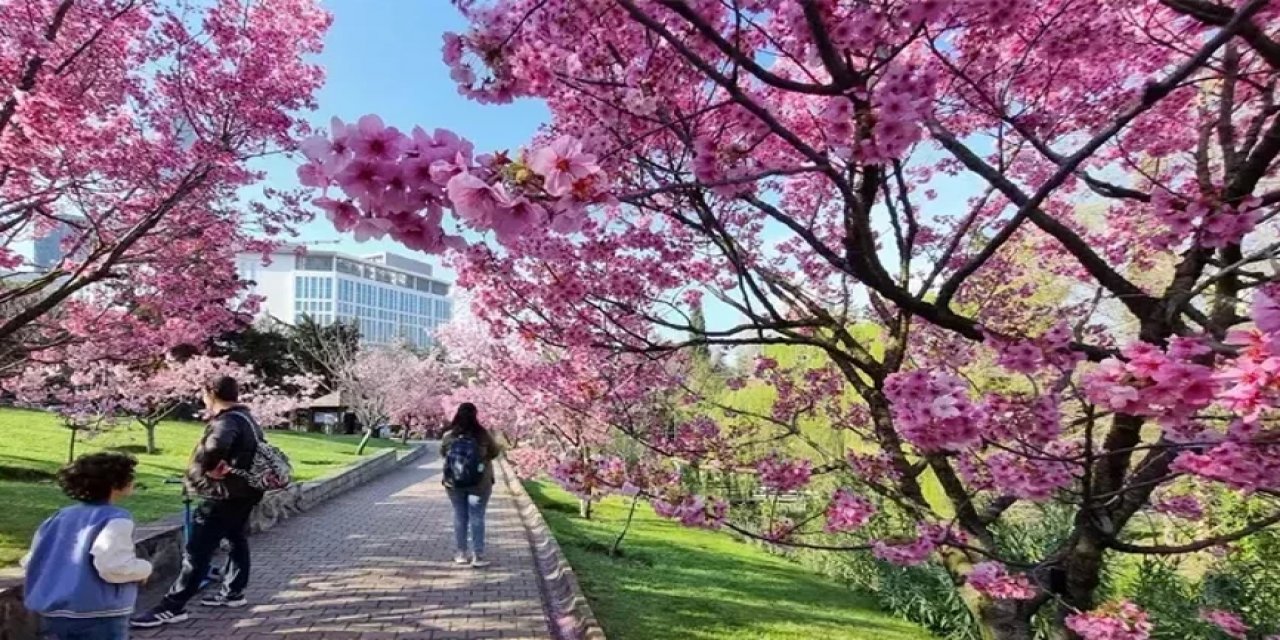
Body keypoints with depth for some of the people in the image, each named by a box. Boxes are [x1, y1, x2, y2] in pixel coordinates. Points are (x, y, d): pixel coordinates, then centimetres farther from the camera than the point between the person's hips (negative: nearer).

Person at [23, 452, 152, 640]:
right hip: (98, 617, -8)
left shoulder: (61, 517, 11)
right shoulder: (115, 519, -15)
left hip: (53, 613, 8)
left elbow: (32, 562, 17)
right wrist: (144, 568, -6)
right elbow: (113, 567, -26)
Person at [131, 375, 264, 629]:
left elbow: (214, 447, -42)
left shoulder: (227, 421, -20)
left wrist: (208, 468, -25)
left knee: (197, 551, -6)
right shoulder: (247, 419, 13)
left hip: (223, 496, -11)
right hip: (243, 493, 11)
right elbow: (259, 452, 24)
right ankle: (233, 592, 30)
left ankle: (172, 607, -1)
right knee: (237, 541, 19)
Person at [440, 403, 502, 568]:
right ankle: (477, 556, 8)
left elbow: (443, 453, 9)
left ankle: (461, 554, 22)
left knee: (459, 517, 13)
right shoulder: (483, 435, -13)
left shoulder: (449, 436, -8)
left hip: (454, 483, 2)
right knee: (477, 518, 4)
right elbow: (495, 453, 0)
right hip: (479, 484, -2)